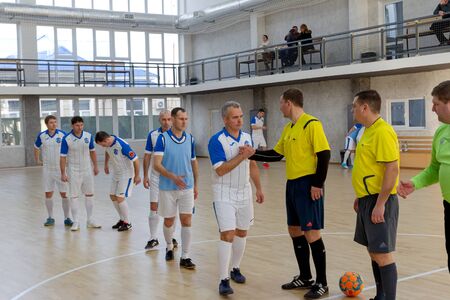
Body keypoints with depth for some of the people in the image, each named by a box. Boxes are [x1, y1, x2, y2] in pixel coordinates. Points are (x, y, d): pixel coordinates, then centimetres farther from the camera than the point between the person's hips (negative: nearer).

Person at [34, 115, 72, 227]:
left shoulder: (62, 134, -9)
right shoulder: (42, 136, -1)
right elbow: (36, 148, 17)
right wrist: (37, 160, 18)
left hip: (61, 168, -2)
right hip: (47, 169, 2)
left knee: (64, 194, 0)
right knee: (48, 193, 6)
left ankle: (67, 218, 9)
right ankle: (50, 218, 18)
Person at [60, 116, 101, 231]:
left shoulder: (88, 136, -3)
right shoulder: (67, 139, -14)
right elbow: (63, 157, -10)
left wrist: (95, 166, 12)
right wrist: (63, 173, -12)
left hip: (87, 170, 4)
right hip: (74, 171, -4)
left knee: (89, 194, 9)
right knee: (74, 196, -2)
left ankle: (90, 220, 19)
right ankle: (76, 222, 6)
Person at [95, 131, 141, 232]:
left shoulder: (122, 145, -30)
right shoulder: (108, 144, -6)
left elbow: (135, 160, -24)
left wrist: (137, 176, -16)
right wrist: (106, 165, 29)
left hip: (126, 174, -8)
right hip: (116, 174, 8)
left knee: (120, 198, -13)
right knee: (113, 196, 10)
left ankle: (127, 223, 2)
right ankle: (122, 219, 25)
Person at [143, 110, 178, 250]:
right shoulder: (152, 135, -2)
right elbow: (147, 156, 3)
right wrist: (145, 175, 0)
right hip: (156, 177, 0)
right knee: (154, 207, 0)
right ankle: (153, 239, 10)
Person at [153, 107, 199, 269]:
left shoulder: (190, 139, 3)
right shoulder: (162, 138, -9)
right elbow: (156, 164, -17)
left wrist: (196, 185, 14)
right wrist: (173, 176, -31)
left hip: (187, 188, 2)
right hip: (167, 188, -2)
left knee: (186, 221, -3)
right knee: (169, 221, 11)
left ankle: (185, 257, 5)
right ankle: (169, 247, 37)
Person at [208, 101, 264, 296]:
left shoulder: (247, 137, 5)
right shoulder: (217, 141, -15)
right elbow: (220, 170, -22)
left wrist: (258, 188, 14)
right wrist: (242, 156, -27)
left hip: (244, 192, 6)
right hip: (224, 194, -6)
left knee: (242, 233, 13)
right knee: (228, 235, -12)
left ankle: (235, 269, 31)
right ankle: (224, 280, -7)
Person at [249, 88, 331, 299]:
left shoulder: (311, 124, -13)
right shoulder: (288, 129, 13)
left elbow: (324, 154, -17)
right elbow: (276, 154, 19)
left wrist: (318, 184, -19)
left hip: (307, 185, -9)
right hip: (292, 184, 9)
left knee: (311, 233, -5)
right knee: (295, 231, 14)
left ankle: (322, 283, 7)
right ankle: (305, 277, 27)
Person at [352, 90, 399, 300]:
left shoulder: (383, 132, -17)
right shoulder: (369, 131, 14)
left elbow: (392, 168, -22)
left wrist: (380, 203, -23)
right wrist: (360, 197, 21)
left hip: (379, 200, -10)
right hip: (367, 199, 10)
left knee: (382, 253, -5)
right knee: (373, 251, 15)